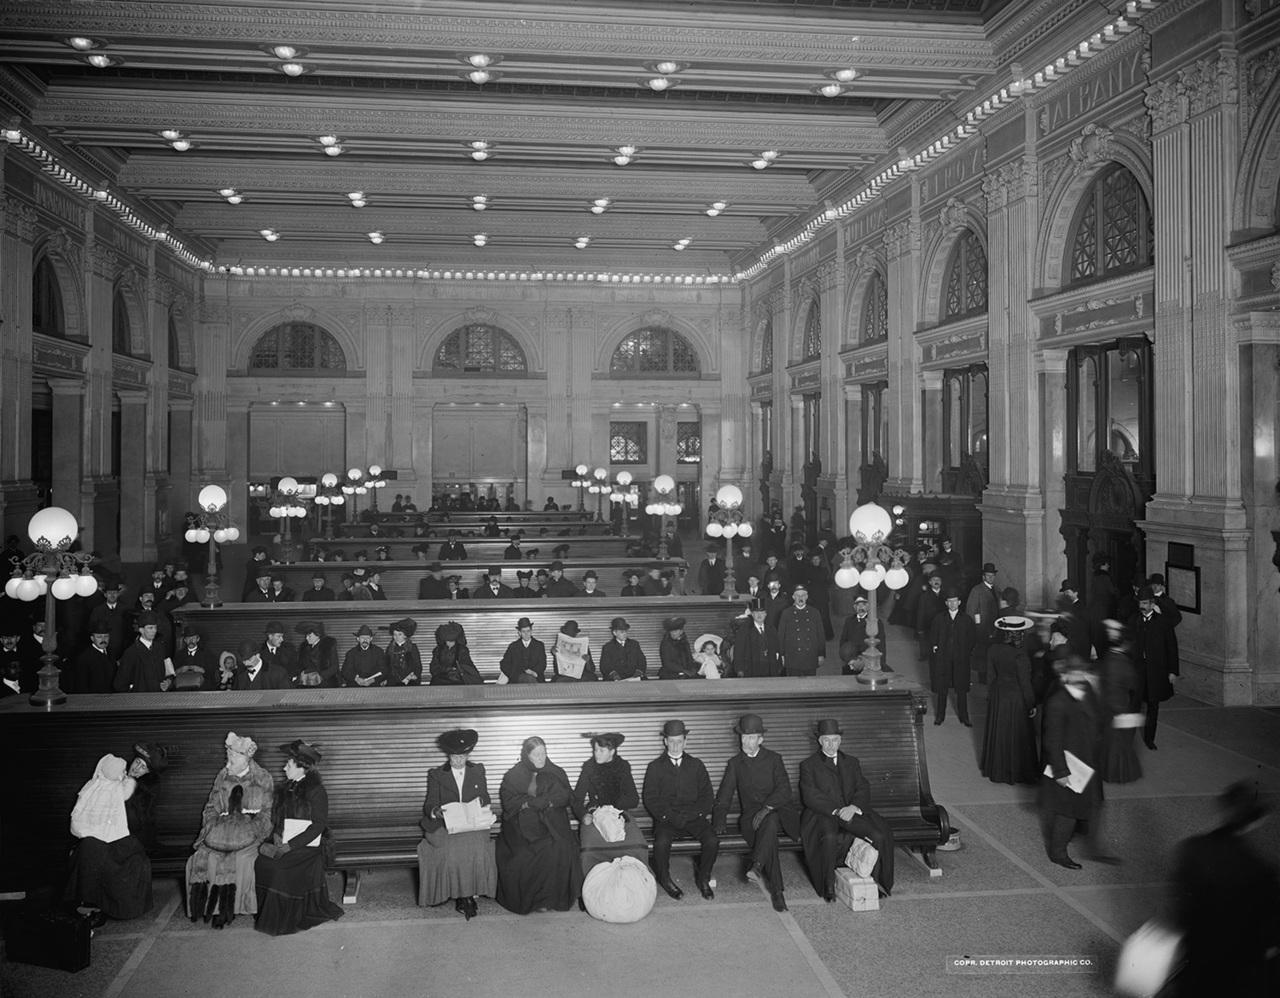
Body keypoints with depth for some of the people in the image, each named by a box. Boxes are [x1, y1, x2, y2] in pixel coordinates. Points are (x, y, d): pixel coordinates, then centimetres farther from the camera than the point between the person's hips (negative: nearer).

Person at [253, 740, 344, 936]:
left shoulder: (316, 791, -6)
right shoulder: (285, 788, 15)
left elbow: (318, 825, -10)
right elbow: (275, 817, 18)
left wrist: (289, 845, -16)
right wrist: (276, 835, -4)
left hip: (307, 847, -6)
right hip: (284, 844, 6)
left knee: (278, 867, -27)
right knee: (261, 862, -19)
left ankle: (284, 921, -13)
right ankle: (266, 915, -8)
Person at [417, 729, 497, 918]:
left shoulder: (478, 771, 15)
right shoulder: (436, 775, 10)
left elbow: (487, 801, 17)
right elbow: (430, 805, 3)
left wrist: (481, 802, -7)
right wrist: (435, 811, -19)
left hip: (473, 826, 1)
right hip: (445, 827, -1)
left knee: (477, 847, -27)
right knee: (453, 849, -28)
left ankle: (473, 893, -13)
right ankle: (461, 896, -14)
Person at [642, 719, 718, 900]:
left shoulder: (696, 765, 14)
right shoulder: (655, 767, 8)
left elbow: (707, 797, 9)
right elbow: (651, 800, 1)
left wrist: (690, 815, -8)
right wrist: (671, 816, -14)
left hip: (693, 817, 2)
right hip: (666, 818, -1)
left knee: (712, 841, -26)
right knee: (661, 843, -32)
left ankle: (703, 879, -1)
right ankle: (665, 880, -5)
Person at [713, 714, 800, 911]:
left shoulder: (774, 759, 8)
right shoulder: (735, 763, 14)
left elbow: (784, 790, -5)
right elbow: (724, 796, 10)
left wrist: (766, 808, -21)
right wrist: (720, 821, -7)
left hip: (778, 812, -1)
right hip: (750, 816, 1)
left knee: (770, 820, -38)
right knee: (769, 835, -32)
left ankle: (757, 866, -47)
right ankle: (776, 891, -32)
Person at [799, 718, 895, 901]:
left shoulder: (852, 762, 20)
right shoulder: (808, 765, 8)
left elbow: (863, 789, 8)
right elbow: (810, 797, -5)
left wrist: (853, 807, -13)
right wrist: (836, 810, -18)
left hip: (852, 812, 3)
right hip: (822, 815, -3)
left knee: (880, 835, -23)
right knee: (829, 837, -36)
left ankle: (875, 878, -5)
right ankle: (828, 884, -18)